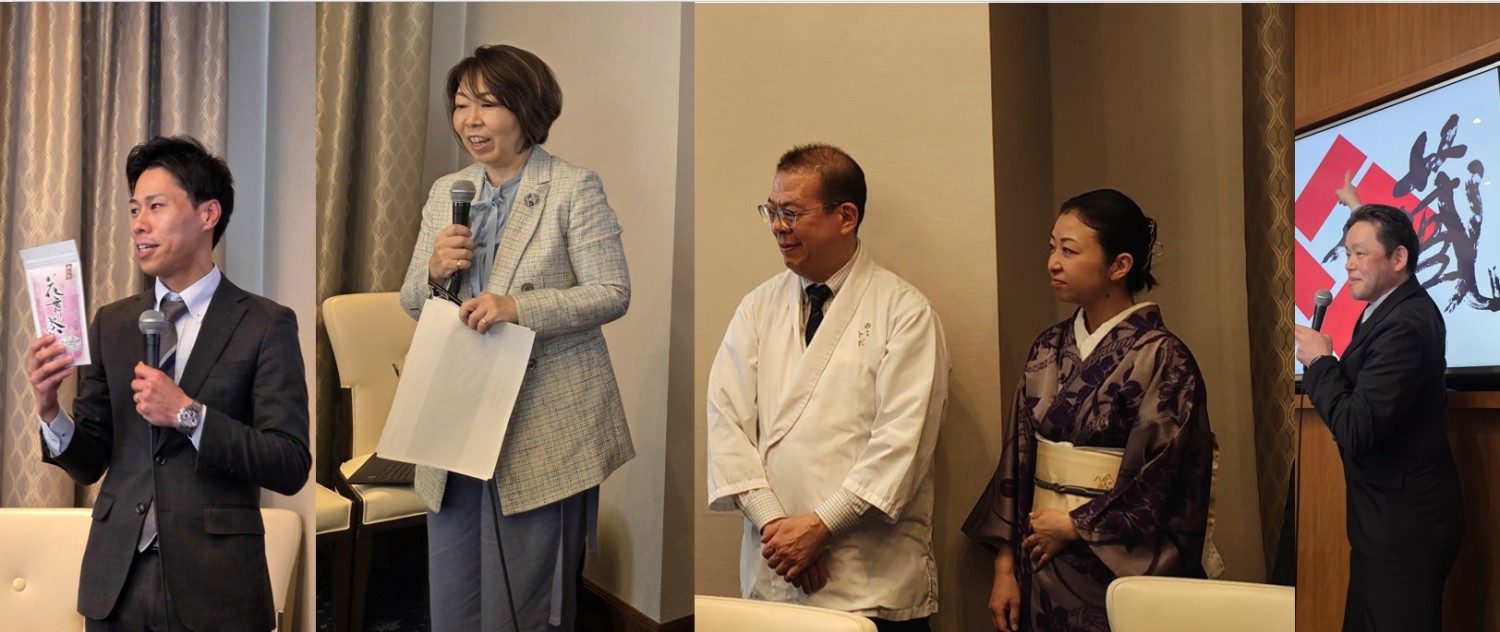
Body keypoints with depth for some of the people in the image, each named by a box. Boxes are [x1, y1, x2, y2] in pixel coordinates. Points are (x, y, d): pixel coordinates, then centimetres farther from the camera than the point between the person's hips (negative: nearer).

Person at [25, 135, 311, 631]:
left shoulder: (266, 325, -6)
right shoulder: (111, 324, 7)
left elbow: (291, 467, -12)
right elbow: (91, 464, 8)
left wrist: (189, 414, -20)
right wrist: (50, 410, -10)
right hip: (115, 582, 4)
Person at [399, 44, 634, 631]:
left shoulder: (575, 189, -5)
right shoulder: (446, 192, 12)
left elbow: (612, 293, -11)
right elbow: (411, 303, 14)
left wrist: (518, 307, -23)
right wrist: (434, 270, -9)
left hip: (543, 428, -5)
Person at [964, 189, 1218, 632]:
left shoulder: (1161, 358, -12)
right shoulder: (1048, 350, 4)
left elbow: (1165, 485, -14)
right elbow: (1017, 458, 5)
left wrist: (1075, 527, -8)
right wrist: (1006, 567, 2)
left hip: (1117, 573, -5)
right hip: (1042, 573, 5)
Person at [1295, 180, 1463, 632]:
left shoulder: (1404, 327, -24)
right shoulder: (1403, 304, 6)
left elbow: (1357, 431, -27)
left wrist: (1319, 361, -17)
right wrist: (1361, 212, 41)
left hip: (1404, 525, -10)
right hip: (1391, 516, 10)